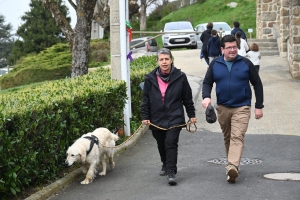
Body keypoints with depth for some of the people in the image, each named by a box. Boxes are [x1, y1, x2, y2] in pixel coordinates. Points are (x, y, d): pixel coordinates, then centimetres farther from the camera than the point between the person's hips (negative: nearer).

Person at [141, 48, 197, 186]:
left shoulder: (180, 77, -2)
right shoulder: (150, 79, 1)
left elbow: (187, 98, 5)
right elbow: (145, 99, 6)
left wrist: (191, 115, 7)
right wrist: (145, 116, 0)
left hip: (174, 118, -3)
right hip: (157, 119, 3)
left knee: (171, 143, -14)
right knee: (161, 145, 16)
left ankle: (171, 172, -12)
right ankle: (166, 165, 41)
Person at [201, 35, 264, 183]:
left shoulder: (245, 63, -1)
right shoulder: (215, 64, 4)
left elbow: (257, 84, 4)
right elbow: (207, 82, 10)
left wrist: (259, 106, 1)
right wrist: (206, 96, -11)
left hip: (241, 107, -3)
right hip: (222, 108, 4)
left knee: (237, 137, -17)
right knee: (227, 137, 14)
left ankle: (232, 167, -29)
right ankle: (232, 163, 30)